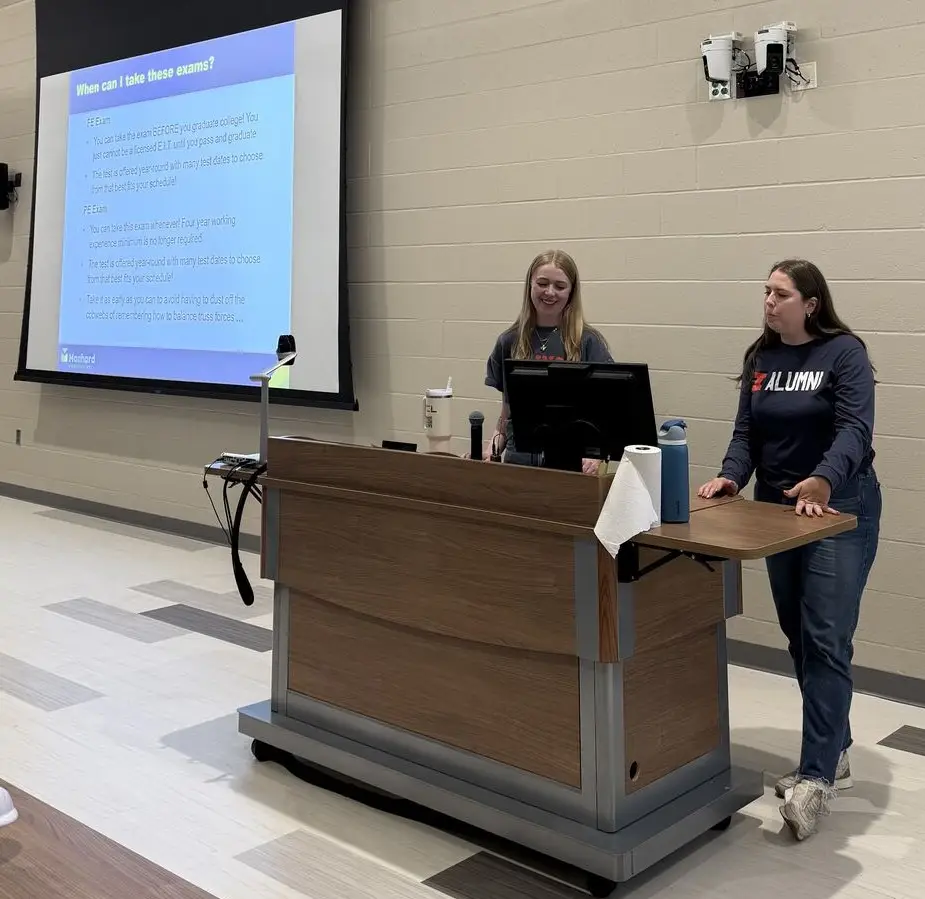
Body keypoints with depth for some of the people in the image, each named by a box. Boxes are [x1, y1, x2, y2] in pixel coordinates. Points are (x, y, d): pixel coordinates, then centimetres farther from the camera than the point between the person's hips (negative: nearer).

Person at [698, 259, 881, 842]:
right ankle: (835, 754, 27)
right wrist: (731, 477, -16)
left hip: (841, 513, -7)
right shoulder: (760, 358, 8)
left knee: (825, 641, -12)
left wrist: (823, 480, -40)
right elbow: (746, 433, 4)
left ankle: (816, 777, -9)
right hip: (779, 513, 7)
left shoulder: (844, 352, -10)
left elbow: (856, 427, -22)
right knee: (798, 638, 12)